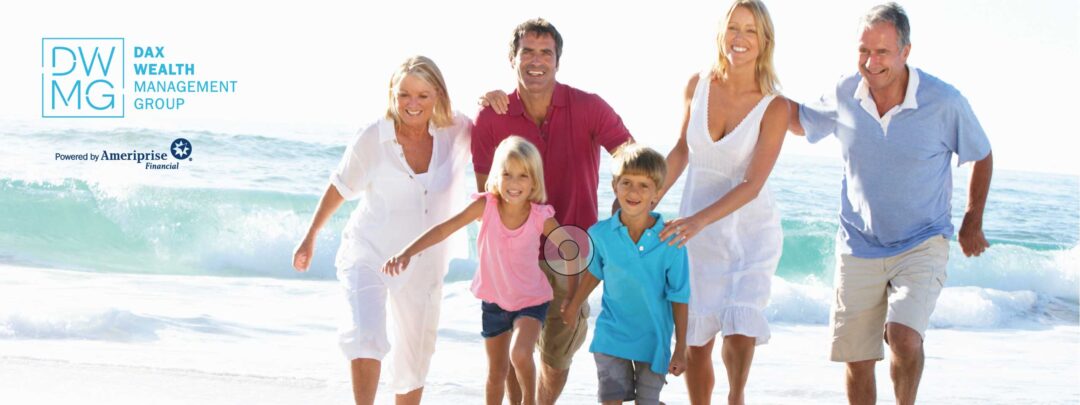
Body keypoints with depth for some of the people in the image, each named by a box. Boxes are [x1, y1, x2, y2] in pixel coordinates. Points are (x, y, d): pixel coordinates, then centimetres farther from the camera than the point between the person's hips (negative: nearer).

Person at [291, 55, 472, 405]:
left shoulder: (456, 134, -10)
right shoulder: (372, 140, -16)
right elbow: (340, 189, -1)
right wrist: (310, 237, 10)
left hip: (423, 266, 3)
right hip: (368, 255, -3)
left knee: (414, 362, 15)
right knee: (366, 336, -28)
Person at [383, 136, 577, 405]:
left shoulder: (541, 217, -20)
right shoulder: (486, 206, -18)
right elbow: (444, 229, -19)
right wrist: (407, 253, -27)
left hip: (531, 299, -2)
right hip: (494, 299, 2)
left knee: (520, 354, -26)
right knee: (496, 372, 14)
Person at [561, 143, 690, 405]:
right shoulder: (600, 234, -11)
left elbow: (679, 297, -9)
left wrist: (681, 349, -5)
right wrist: (573, 307, 23)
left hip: (654, 339, -1)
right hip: (611, 335, 1)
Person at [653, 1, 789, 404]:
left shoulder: (774, 107, -14)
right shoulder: (697, 85, -3)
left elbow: (752, 185, -19)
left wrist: (700, 220, -30)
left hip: (750, 230, -3)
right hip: (696, 233, 3)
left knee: (740, 332, -16)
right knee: (695, 342, 5)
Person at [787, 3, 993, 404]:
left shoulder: (944, 102, -14)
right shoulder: (844, 96, -6)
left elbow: (981, 157, 4)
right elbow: (801, 123, 16)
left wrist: (972, 223, 5)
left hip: (922, 246, -3)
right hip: (858, 248, 3)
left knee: (904, 336, -25)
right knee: (857, 361, 6)